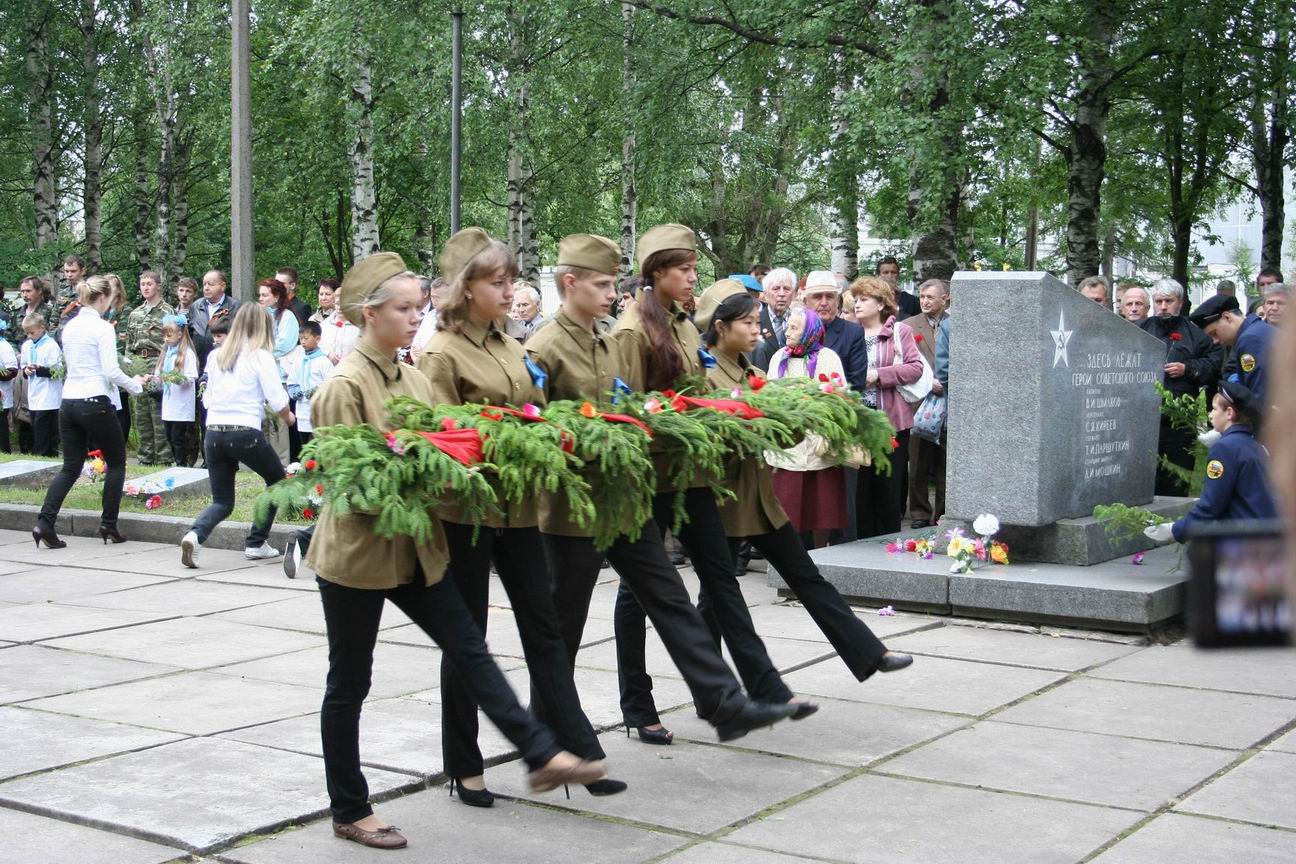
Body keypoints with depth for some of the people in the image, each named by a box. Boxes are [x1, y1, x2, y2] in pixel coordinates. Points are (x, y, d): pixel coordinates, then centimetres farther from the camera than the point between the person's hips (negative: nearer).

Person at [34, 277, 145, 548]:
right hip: (94, 403, -7)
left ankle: (45, 523, -4)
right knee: (116, 462, 11)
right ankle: (108, 524, 9)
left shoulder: (70, 327, 12)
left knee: (71, 467, 10)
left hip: (68, 402, 7)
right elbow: (111, 371, -16)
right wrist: (136, 386, 0)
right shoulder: (102, 328, -10)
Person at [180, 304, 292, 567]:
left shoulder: (216, 356, 11)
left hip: (213, 433, 5)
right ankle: (256, 543, 16)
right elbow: (278, 400, -7)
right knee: (278, 482, 21)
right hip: (245, 433, -5)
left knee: (223, 501, 15)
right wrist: (287, 417, 13)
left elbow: (207, 398, 16)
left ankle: (195, 535, -15)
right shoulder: (260, 356, -4)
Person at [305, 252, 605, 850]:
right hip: (357, 551, -7)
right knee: (349, 683, 6)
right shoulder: (345, 386, -15)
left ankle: (542, 757, 5)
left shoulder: (414, 379, 8)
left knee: (469, 649, 3)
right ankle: (350, 811, 18)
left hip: (413, 548, 7)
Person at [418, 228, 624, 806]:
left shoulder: (510, 347, 13)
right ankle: (464, 767, 18)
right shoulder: (443, 354, -8)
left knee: (544, 629, 6)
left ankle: (579, 751, 9)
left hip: (518, 507, 6)